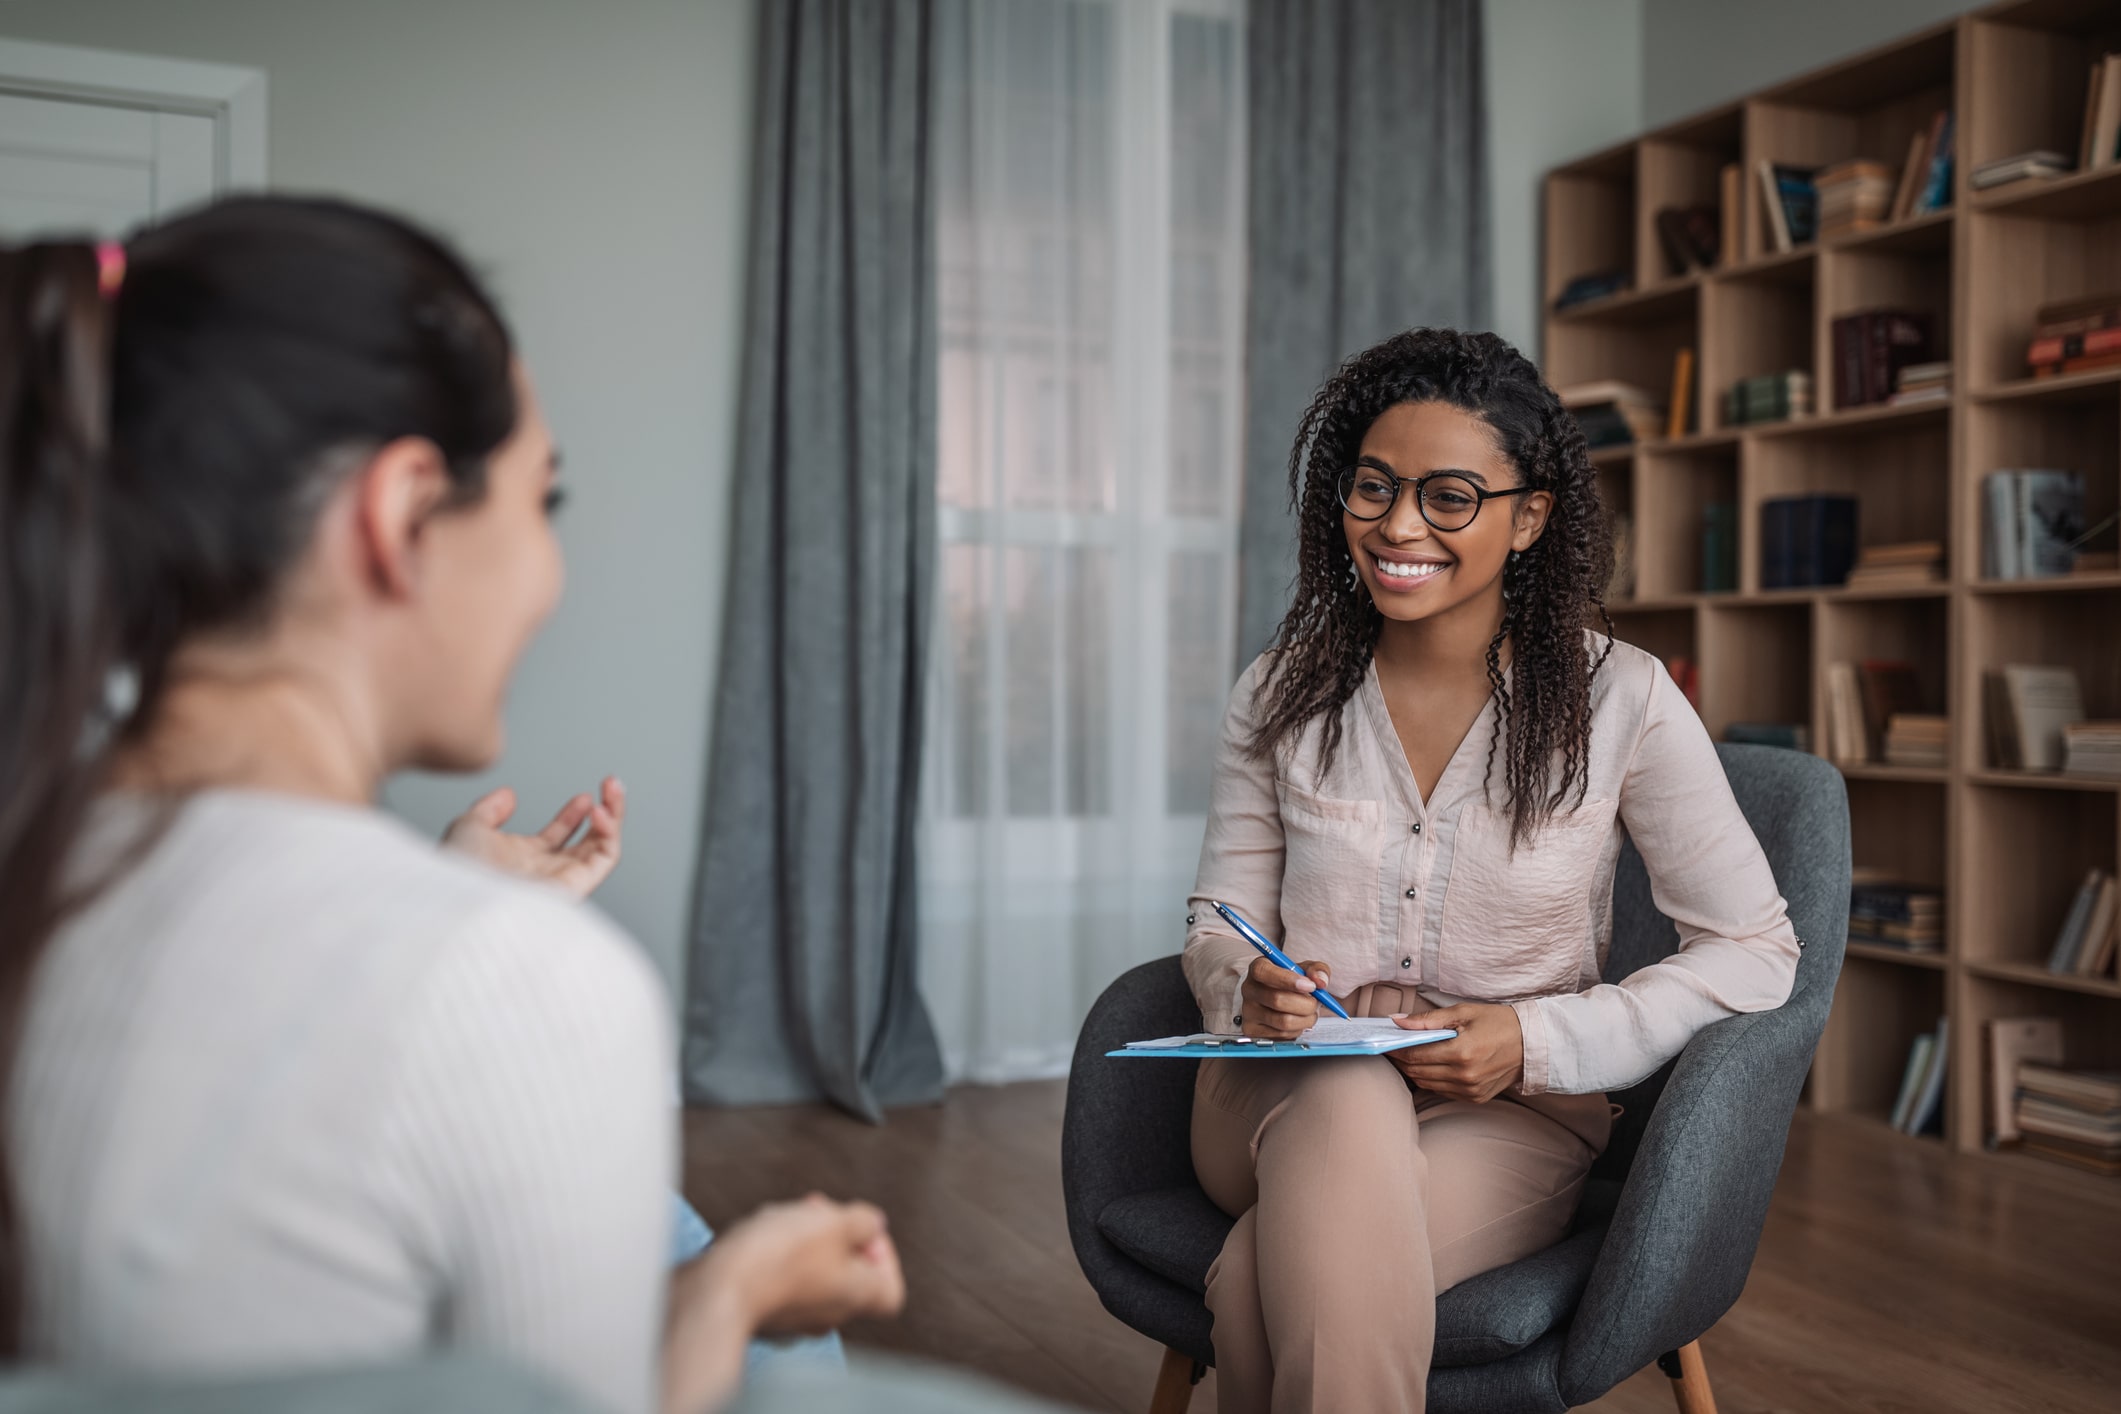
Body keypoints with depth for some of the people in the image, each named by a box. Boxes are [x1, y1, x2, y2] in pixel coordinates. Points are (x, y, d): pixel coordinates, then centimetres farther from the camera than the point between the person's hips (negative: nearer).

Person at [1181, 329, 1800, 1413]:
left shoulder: (1620, 701, -6)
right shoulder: (1282, 693, 2)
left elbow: (1753, 950, -4)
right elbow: (1219, 922, 9)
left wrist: (1535, 1041, -16)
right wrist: (1249, 988, -15)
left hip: (1511, 1118, -2)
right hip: (1287, 1093, 3)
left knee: (1263, 1287, -33)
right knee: (1351, 1104, -36)